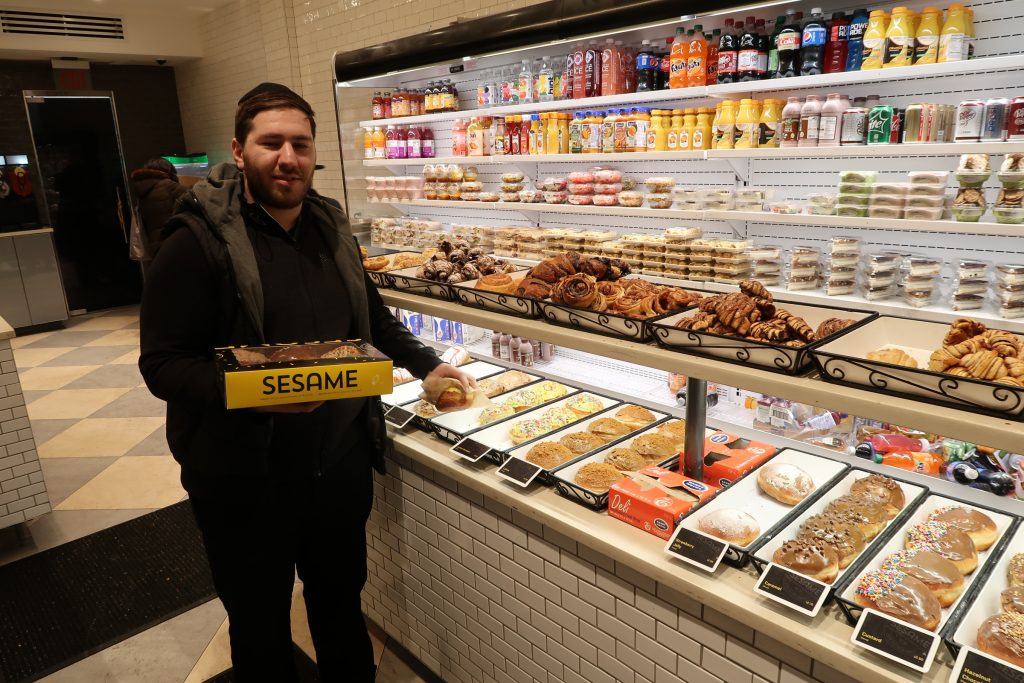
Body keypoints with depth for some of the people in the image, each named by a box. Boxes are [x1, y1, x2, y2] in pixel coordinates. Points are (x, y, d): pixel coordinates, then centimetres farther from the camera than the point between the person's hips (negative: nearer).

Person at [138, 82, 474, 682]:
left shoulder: (332, 228, 4)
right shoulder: (198, 242, -15)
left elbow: (373, 317, 16)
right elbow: (163, 364, -17)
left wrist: (426, 365, 8)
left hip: (342, 461, 5)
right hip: (246, 476, -4)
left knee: (342, 601, 25)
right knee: (261, 627, 18)